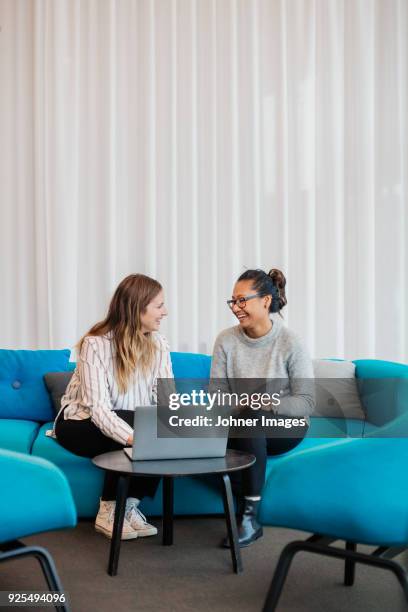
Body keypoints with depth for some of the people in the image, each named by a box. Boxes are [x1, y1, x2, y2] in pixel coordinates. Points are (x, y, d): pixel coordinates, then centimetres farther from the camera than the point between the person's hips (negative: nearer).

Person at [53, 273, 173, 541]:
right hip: (81, 423, -5)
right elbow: (98, 408, -33)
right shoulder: (95, 344, -24)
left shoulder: (158, 343, -8)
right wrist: (134, 437, -48)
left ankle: (130, 505, -10)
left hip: (131, 422, 5)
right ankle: (110, 511, -15)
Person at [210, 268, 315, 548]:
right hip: (241, 426, 3)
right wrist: (235, 406, -23)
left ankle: (250, 517, -24)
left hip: (286, 426, -2)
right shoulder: (226, 340, -1)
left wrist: (267, 403, -27)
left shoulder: (291, 343, -10)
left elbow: (306, 403, -11)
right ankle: (250, 516, -16)